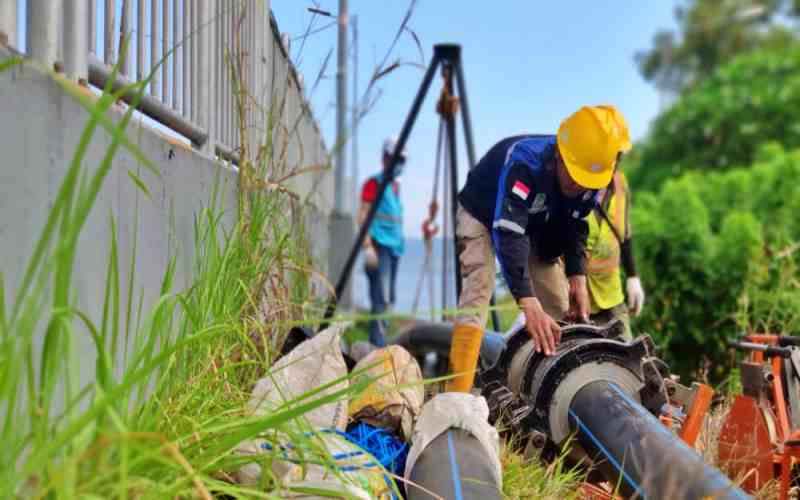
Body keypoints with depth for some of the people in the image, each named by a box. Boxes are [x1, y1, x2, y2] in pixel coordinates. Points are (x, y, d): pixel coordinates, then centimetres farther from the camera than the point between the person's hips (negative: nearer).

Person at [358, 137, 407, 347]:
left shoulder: (396, 185, 20)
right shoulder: (374, 183, -5)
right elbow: (363, 216, -12)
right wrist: (368, 246, -20)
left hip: (394, 246, 8)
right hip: (379, 245, -8)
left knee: (388, 298, 9)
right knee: (381, 297, -16)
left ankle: (377, 341, 16)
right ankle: (378, 341, -19)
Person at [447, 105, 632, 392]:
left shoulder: (592, 176, -23)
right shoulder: (524, 162, -42)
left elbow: (575, 228, -8)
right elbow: (508, 234, -49)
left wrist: (577, 277, -23)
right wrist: (529, 304, -57)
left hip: (537, 226, 6)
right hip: (483, 215, -6)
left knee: (561, 309, 1)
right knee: (478, 294, -24)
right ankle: (457, 396, -29)